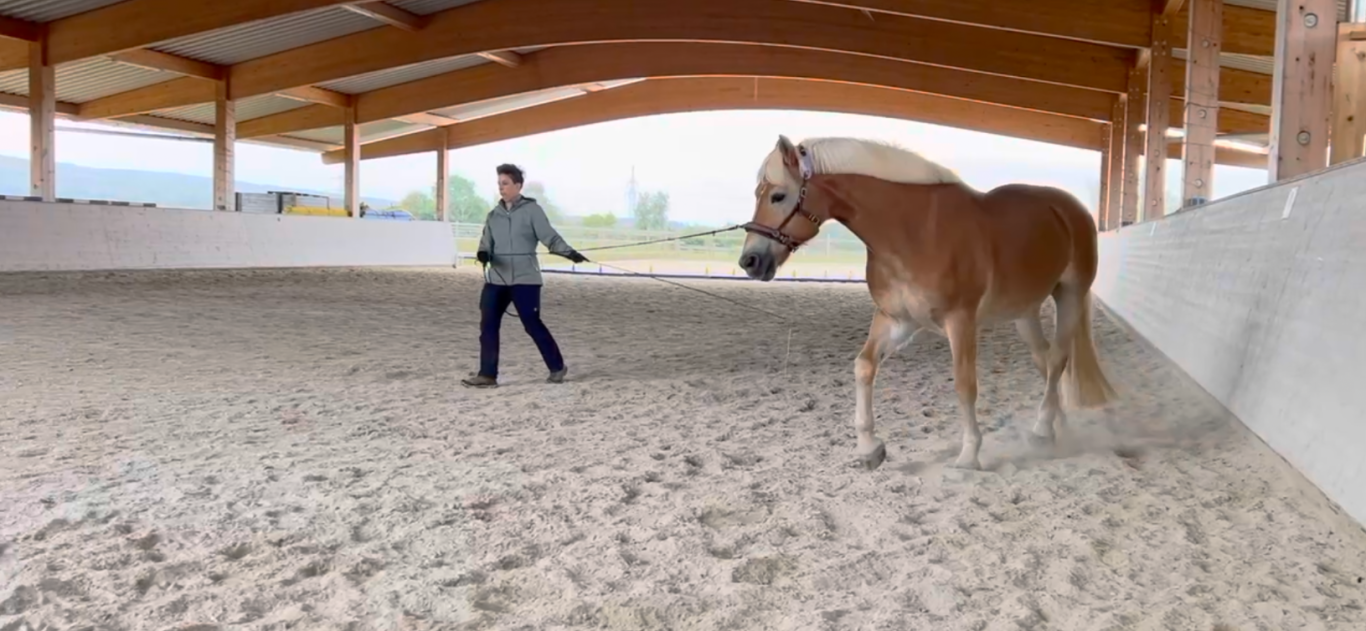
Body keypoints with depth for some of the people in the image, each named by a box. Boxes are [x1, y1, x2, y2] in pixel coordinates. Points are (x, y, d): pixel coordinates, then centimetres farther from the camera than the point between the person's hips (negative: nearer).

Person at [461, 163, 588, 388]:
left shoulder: (532, 210, -4)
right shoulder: (494, 214, 11)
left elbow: (549, 236, -9)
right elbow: (487, 242, 7)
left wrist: (569, 252, -24)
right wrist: (483, 253, -16)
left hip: (524, 279, -5)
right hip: (496, 278, 5)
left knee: (532, 325, -1)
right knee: (488, 325, 0)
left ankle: (557, 367, 16)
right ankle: (487, 375, 8)